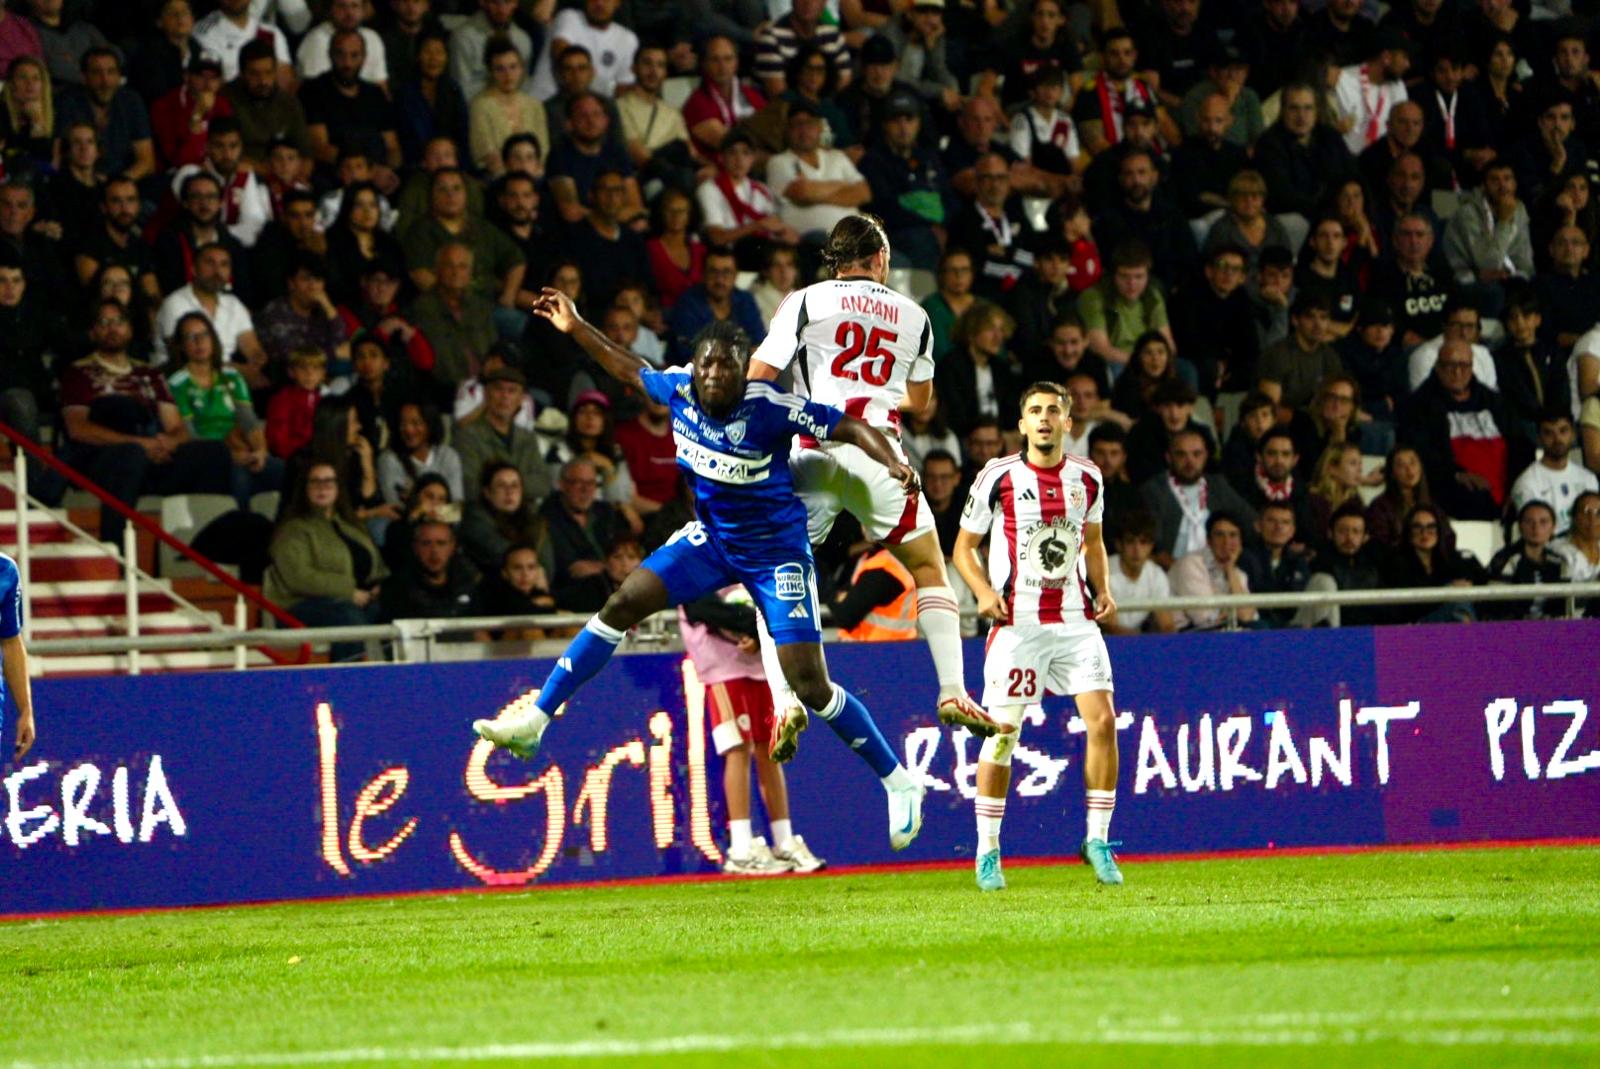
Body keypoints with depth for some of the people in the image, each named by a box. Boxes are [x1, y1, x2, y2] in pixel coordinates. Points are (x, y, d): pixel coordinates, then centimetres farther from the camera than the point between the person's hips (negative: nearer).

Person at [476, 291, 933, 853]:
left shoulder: (770, 407, -25)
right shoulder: (680, 389, -9)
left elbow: (851, 427, -21)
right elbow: (631, 369, 13)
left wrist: (893, 463, -39)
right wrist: (576, 328, 15)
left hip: (776, 549, -6)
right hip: (713, 537, 6)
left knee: (811, 687, -12)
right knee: (623, 603, -5)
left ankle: (898, 782, 4)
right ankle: (534, 721, 2)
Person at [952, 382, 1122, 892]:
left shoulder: (1087, 478, 8)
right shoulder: (998, 477, -3)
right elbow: (963, 547, 4)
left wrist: (1103, 590, 8)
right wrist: (984, 592, -13)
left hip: (1076, 619, 3)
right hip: (1017, 621, -3)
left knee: (1103, 720, -9)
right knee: (1002, 731, -5)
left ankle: (1098, 840, 3)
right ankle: (987, 850, 8)